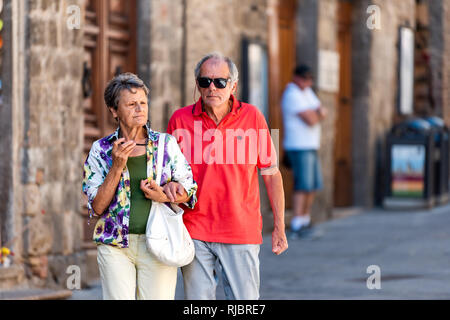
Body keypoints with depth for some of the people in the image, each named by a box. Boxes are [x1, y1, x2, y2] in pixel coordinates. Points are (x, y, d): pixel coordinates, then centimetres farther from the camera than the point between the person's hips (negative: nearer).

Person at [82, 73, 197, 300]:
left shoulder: (166, 144, 6)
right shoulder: (101, 150, 4)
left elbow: (189, 192, 10)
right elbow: (97, 206, -1)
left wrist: (165, 196, -11)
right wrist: (117, 167, -12)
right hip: (115, 246, 0)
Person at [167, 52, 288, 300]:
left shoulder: (252, 117, 1)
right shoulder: (180, 119, 1)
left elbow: (271, 173, 5)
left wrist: (279, 228, 3)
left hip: (242, 232, -1)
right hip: (194, 232, 1)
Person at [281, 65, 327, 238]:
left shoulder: (306, 91, 16)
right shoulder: (293, 95, -15)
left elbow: (322, 113, 13)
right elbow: (311, 120, -21)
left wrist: (317, 113, -10)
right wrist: (318, 114, 1)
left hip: (310, 146, 10)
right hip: (299, 147, -10)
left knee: (314, 185, 13)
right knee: (303, 185, -14)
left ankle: (305, 221, 22)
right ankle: (296, 227, -17)